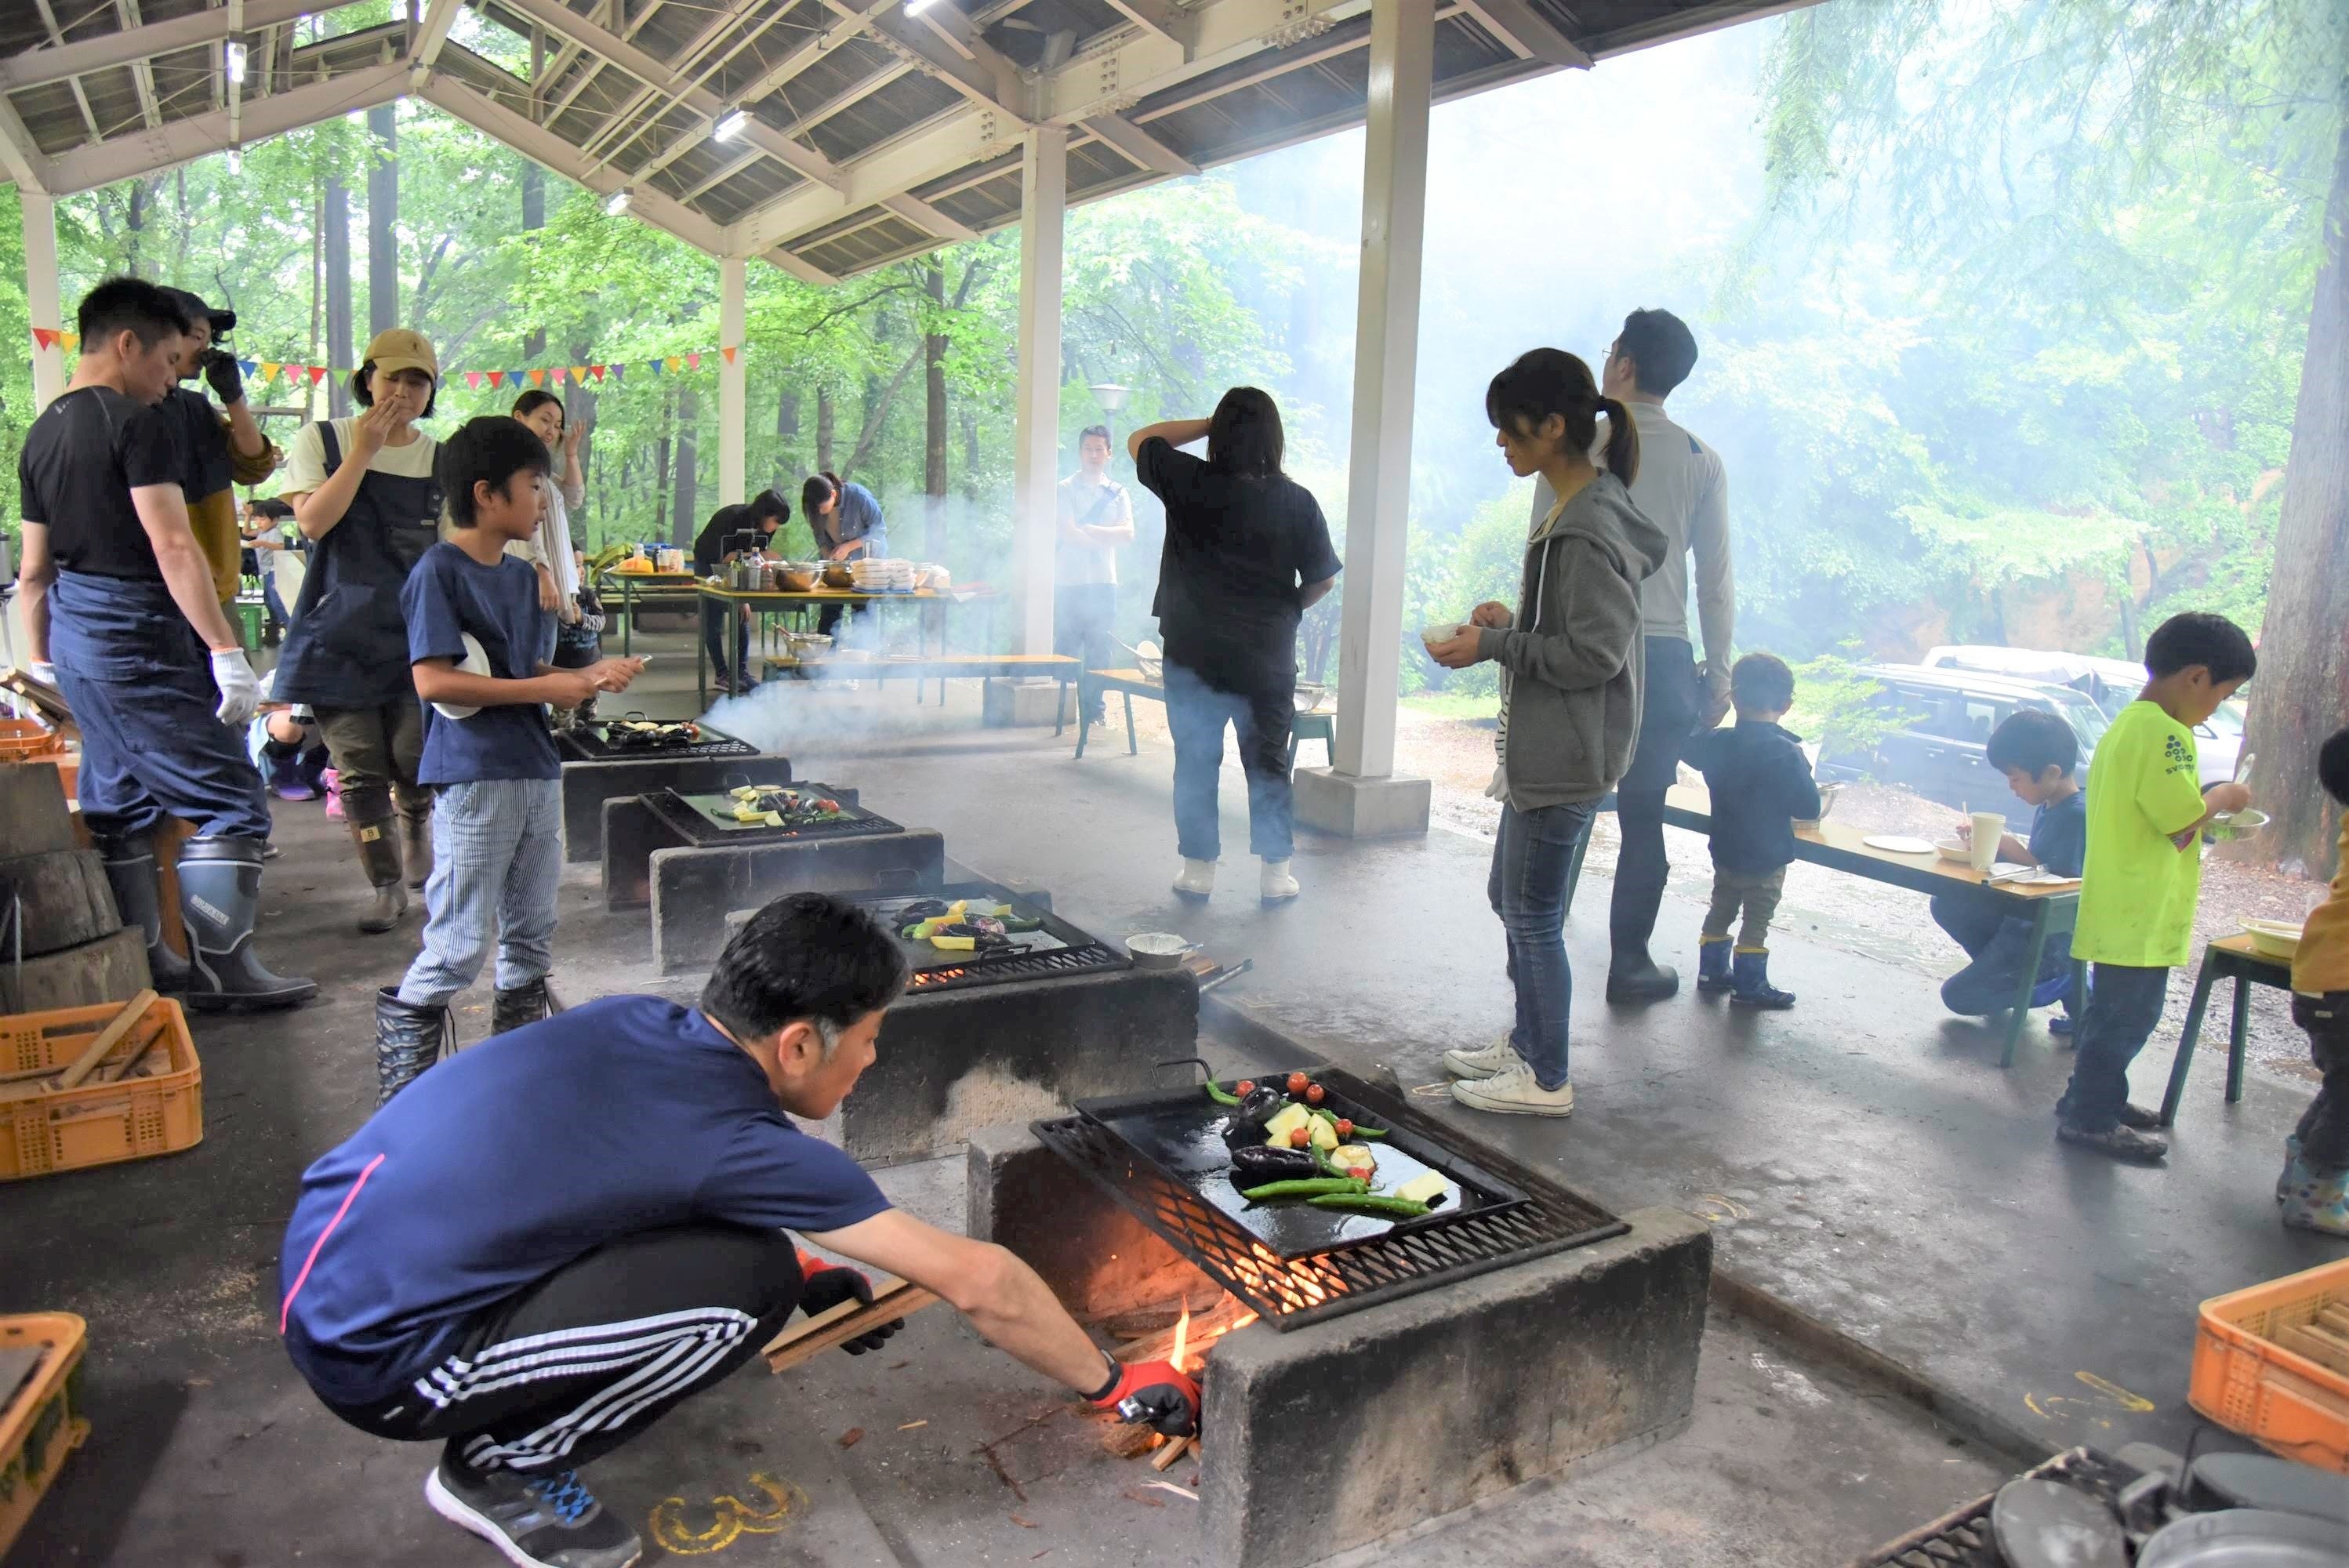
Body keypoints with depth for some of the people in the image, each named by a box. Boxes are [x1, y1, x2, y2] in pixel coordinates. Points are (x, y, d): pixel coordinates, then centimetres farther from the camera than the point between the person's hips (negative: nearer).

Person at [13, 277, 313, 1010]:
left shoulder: (41, 434, 13)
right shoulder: (138, 423, -13)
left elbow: (35, 567, 17)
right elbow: (173, 547, -21)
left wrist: (39, 661, 23)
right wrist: (227, 652, -22)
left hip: (73, 634, 9)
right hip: (138, 635, -9)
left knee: (117, 803, 14)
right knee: (229, 797, -4)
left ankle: (142, 963, 21)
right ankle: (222, 970, -4)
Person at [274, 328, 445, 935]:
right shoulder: (323, 441, 3)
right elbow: (313, 522, -11)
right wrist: (363, 451, -11)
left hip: (414, 633, 1)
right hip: (341, 631, 0)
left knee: (414, 757, -8)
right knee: (359, 770, -1)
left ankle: (416, 823, 28)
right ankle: (387, 888, 12)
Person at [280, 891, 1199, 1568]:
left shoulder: (634, 1025, -2)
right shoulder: (734, 1139, -21)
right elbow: (980, 1285, -15)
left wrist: (805, 1272, 17)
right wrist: (1117, 1387, -1)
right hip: (374, 1363, -8)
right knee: (748, 1284, -17)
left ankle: (499, 1420, 19)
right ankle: (503, 1466, 2)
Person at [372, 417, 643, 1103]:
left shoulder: (522, 578, 14)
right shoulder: (439, 571, -11)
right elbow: (433, 680, -19)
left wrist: (586, 678, 2)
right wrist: (542, 688, -16)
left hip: (536, 773, 8)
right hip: (473, 780, -8)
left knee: (531, 935, 16)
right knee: (458, 948, -4)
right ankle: (401, 1085, 14)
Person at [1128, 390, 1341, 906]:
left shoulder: (1190, 484, -8)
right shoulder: (1297, 502, -6)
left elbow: (1139, 442, 10)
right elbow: (1323, 579, 1)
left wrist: (1206, 425, 6)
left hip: (1194, 654, 0)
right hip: (1268, 656, 1)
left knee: (1196, 762, 11)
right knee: (1268, 763, 12)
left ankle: (1198, 869, 16)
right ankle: (1276, 872, 16)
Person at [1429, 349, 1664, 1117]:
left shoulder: (1588, 529, -21)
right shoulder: (1578, 511, 11)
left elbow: (1595, 652, -22)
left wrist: (1494, 644, -16)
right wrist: (1511, 622, 7)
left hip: (1565, 755, -10)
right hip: (1543, 746, 11)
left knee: (1532, 913, 1)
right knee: (1511, 897, 20)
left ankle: (1546, 1080, 17)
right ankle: (1526, 1044, 35)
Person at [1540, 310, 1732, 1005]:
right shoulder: (1701, 462, 2)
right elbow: (1716, 578, 2)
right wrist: (1719, 672, 8)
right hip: (1661, 655, 1)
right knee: (1643, 816, 8)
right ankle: (1629, 962, 13)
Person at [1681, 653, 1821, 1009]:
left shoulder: (1716, 743, -6)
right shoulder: (1787, 752, -21)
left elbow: (1689, 748, 16)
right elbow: (1809, 808, -17)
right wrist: (1804, 770, 2)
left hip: (1725, 853, 5)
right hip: (1768, 859, -5)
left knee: (1720, 910, 20)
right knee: (1757, 922, 4)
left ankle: (1712, 970, 29)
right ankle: (1749, 986, 9)